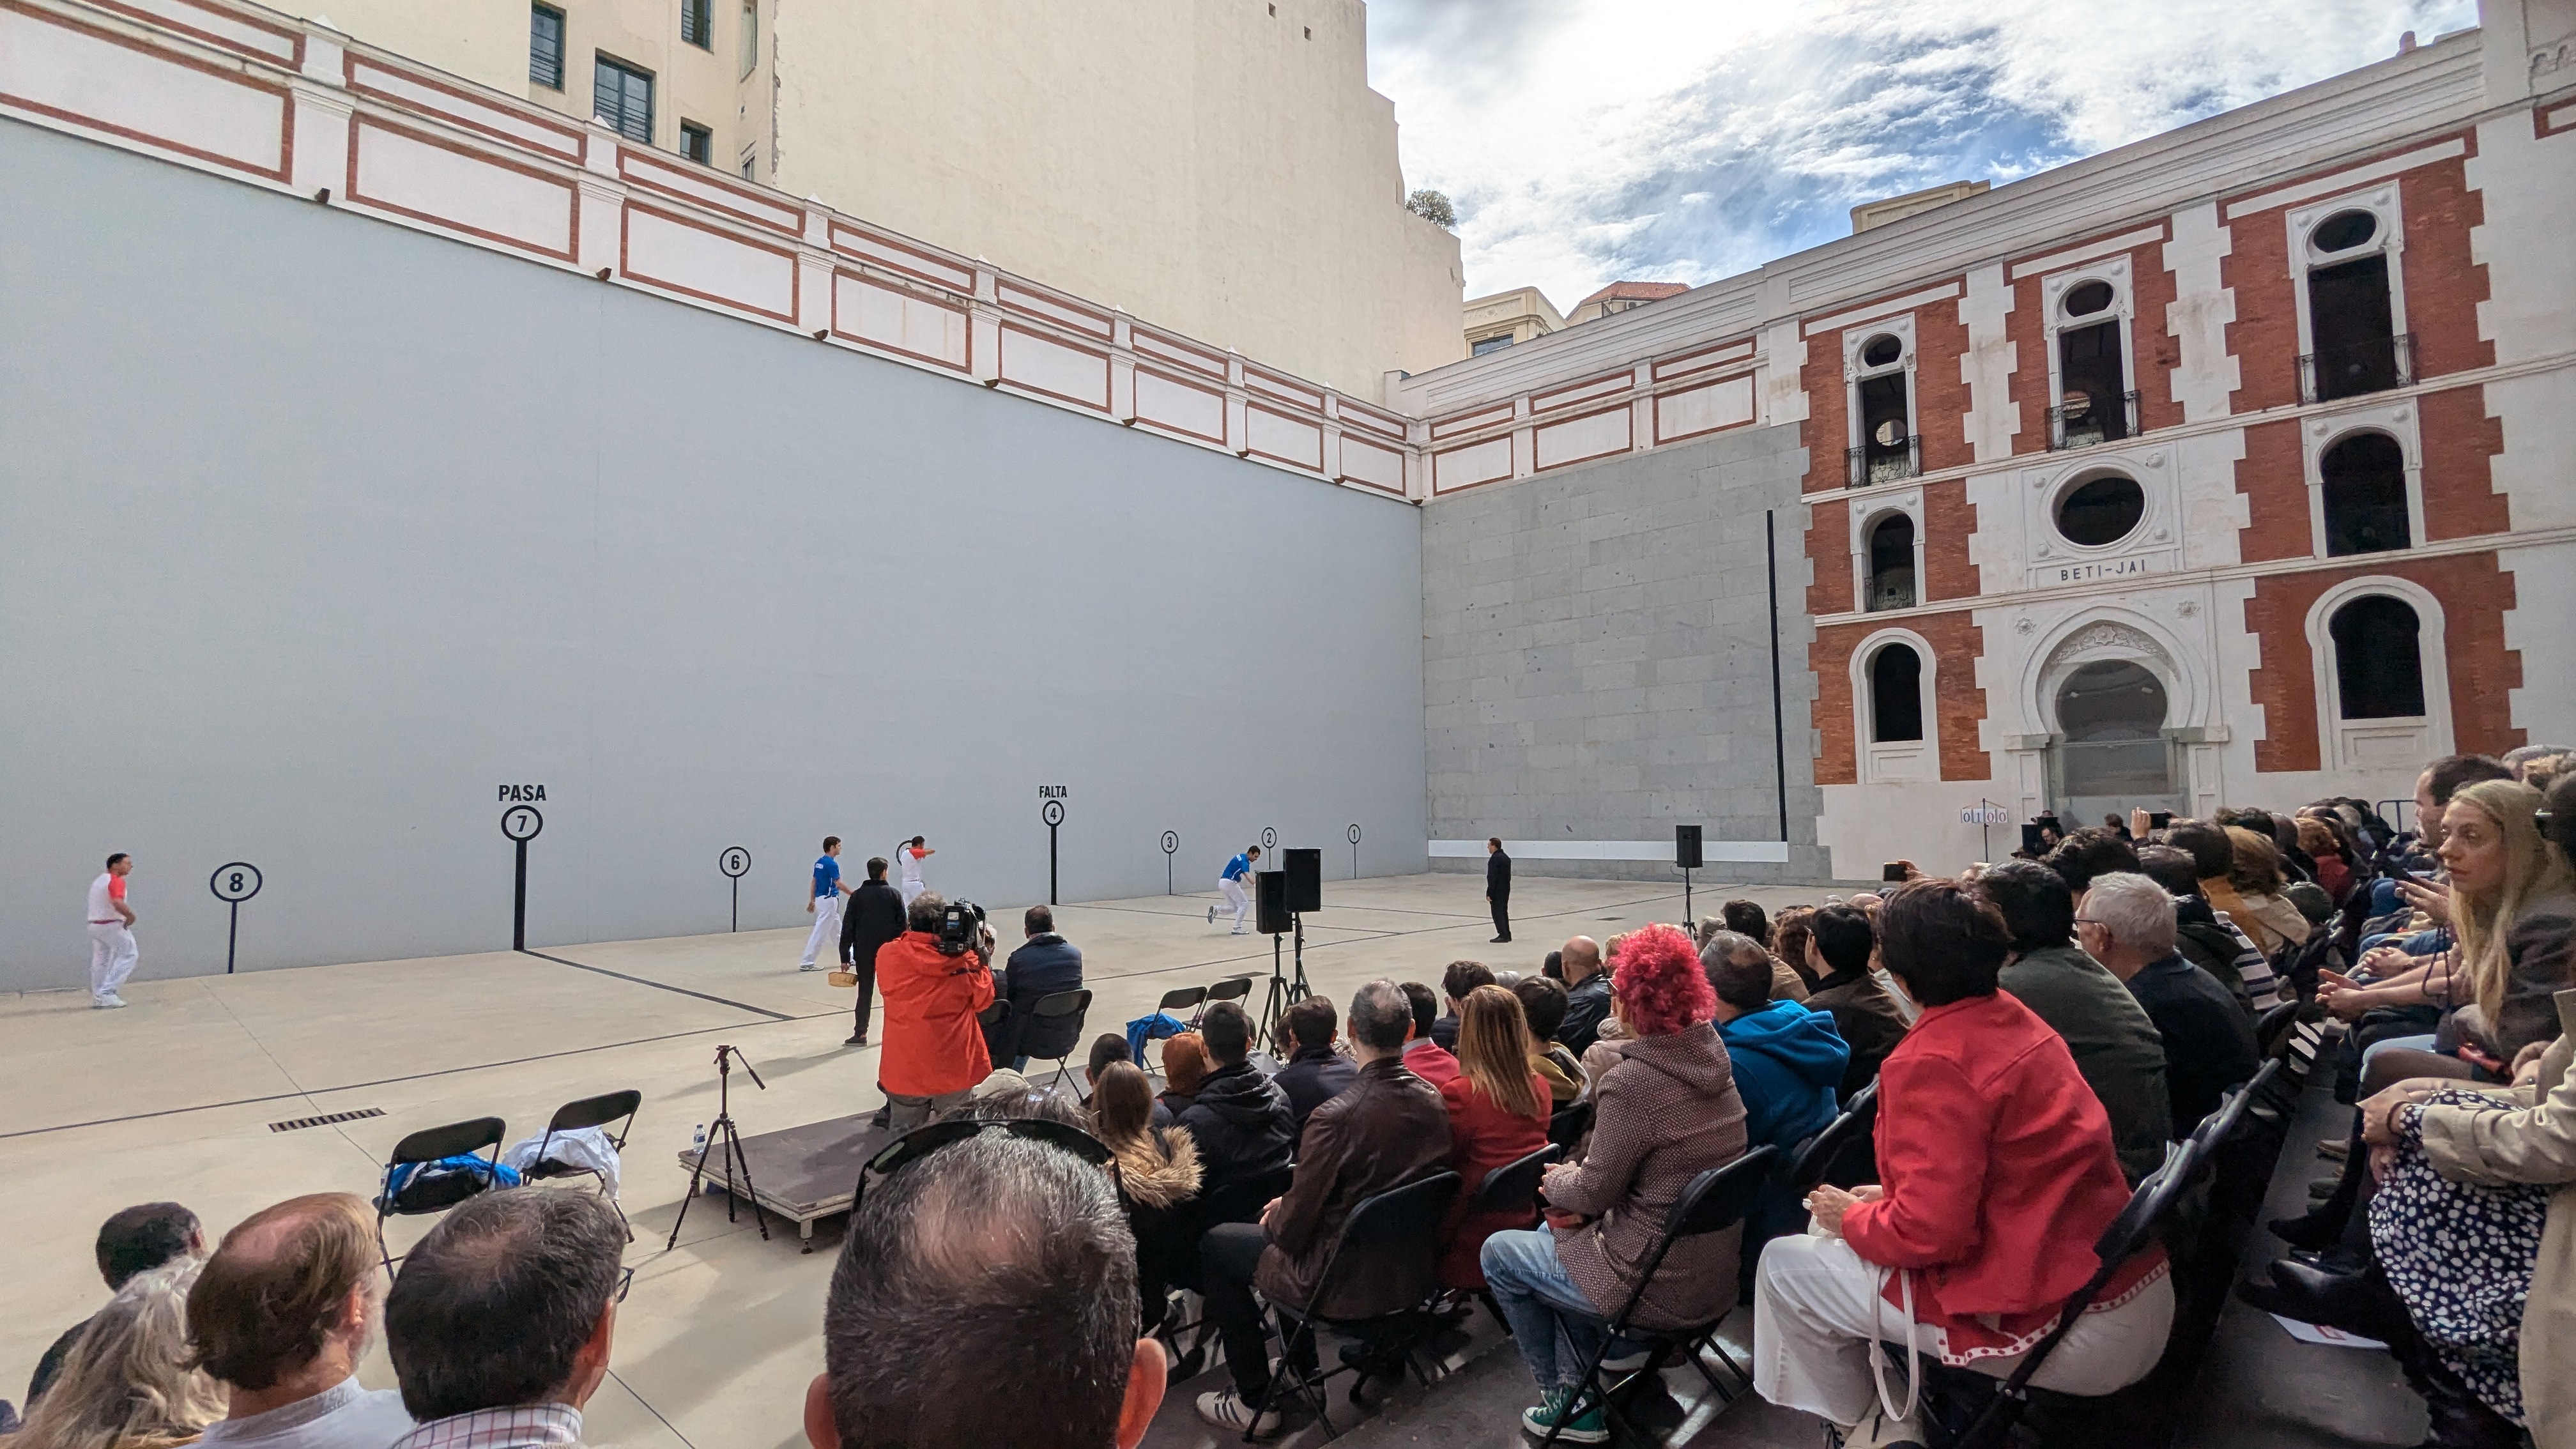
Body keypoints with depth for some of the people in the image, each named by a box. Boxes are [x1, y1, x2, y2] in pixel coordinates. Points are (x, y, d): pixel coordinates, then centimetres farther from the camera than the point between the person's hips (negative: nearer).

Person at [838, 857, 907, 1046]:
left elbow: (848, 928, -2)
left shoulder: (858, 895, 0)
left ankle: (861, 1033, 3)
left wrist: (845, 956, 1)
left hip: (864, 952, 0)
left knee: (865, 991, 6)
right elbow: (902, 926, -1)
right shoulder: (894, 894, 0)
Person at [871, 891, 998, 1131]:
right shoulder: (963, 960, -11)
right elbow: (982, 1000, -3)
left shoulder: (887, 954, -6)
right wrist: (983, 962, 5)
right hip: (956, 1068, -1)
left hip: (904, 1069, 1)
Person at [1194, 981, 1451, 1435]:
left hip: (1349, 1284, -7)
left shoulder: (1335, 1117, -29)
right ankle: (1304, 1365, 39)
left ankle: (1253, 1402, 18)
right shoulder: (1434, 1100, -7)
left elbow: (1294, 1227, -19)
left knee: (1214, 1244, 13)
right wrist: (1289, 1207, 13)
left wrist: (1274, 1219, 5)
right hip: (1414, 1271, 7)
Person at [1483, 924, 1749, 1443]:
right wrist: (1581, 1197, 3)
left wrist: (1555, 1179, 4)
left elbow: (1594, 1191, -17)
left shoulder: (1631, 1081, -27)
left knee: (1498, 1253, 13)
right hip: (1716, 1271, 8)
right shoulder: (1710, 1056, -2)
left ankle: (1568, 1400, 24)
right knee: (1554, 1234, 28)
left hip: (1659, 1287, -8)